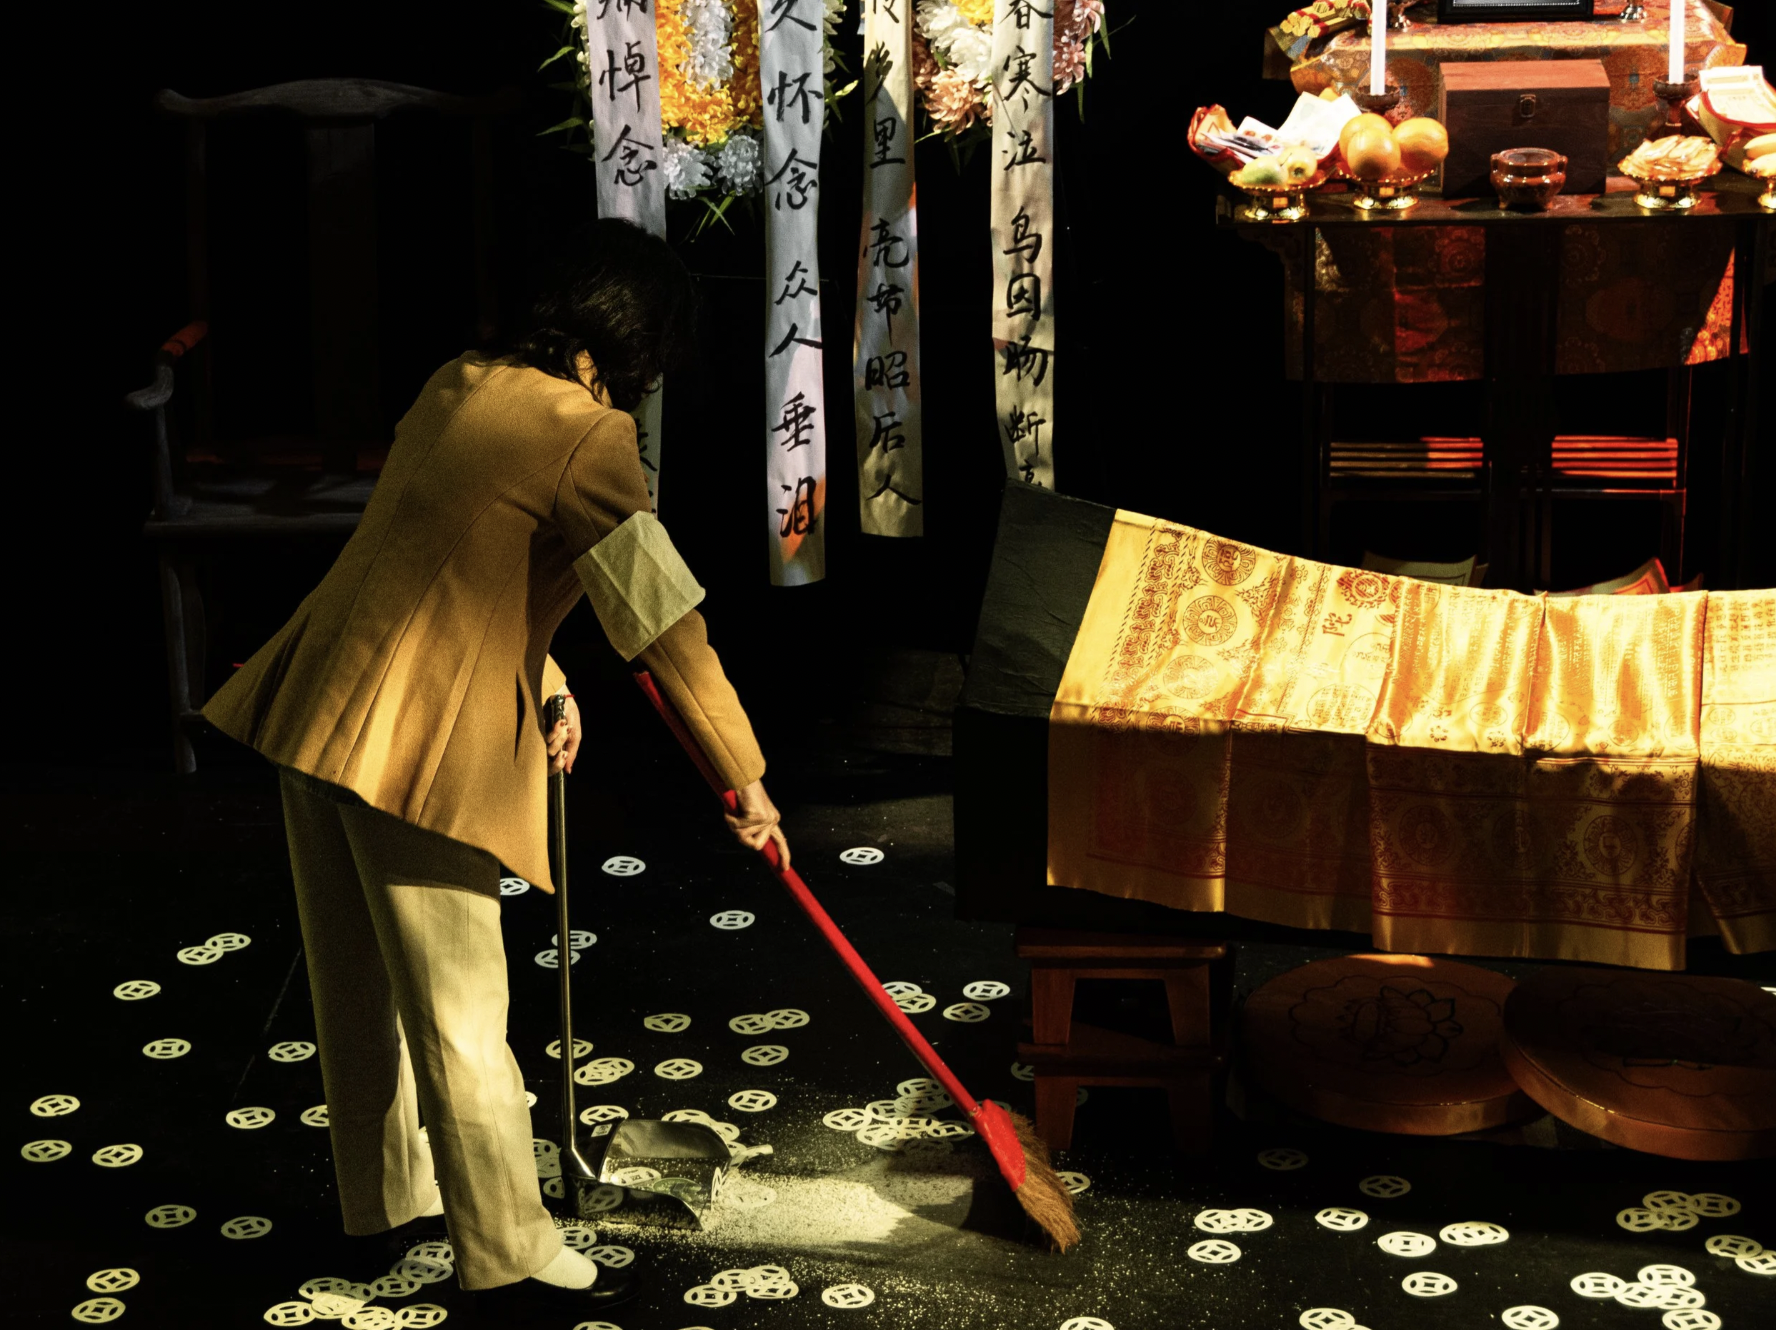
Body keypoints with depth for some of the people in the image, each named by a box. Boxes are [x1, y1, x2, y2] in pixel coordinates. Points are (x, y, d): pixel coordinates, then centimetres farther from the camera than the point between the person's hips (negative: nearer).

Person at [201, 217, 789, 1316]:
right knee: (460, 1012, 2)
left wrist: (547, 689, 26)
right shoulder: (584, 435, -14)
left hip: (316, 713, 9)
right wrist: (746, 777, -7)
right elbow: (665, 622, -14)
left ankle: (389, 1196, 38)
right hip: (421, 744, -9)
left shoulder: (459, 388, 12)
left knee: (364, 989, 21)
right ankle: (512, 1255, 15)